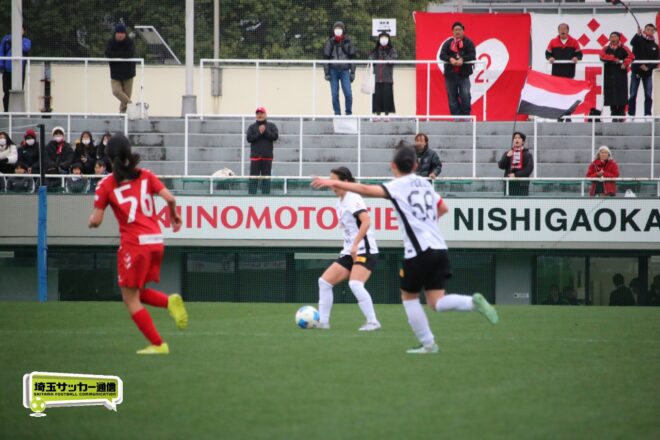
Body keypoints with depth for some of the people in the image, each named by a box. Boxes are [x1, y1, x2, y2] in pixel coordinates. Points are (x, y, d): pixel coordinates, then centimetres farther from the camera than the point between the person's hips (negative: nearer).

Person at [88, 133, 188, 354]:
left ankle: (157, 344, -1)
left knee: (130, 298, 5)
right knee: (138, 293, 21)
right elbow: (170, 198, -1)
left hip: (133, 243, -5)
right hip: (156, 240, 5)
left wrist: (91, 219, 21)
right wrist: (174, 216, 18)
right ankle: (170, 301, -7)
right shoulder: (146, 176, 7)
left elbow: (96, 221, -3)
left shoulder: (105, 185, -2)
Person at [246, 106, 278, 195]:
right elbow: (249, 138, -4)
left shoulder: (271, 126, 10)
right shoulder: (252, 127, 10)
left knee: (266, 180, 2)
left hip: (267, 157, 0)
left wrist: (265, 132, -12)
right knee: (253, 180, -3)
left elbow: (275, 136, -4)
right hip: (255, 156, 0)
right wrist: (259, 133, -12)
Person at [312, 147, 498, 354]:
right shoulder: (425, 184, 15)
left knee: (409, 297, 13)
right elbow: (443, 209, 28)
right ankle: (473, 302, -18)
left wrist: (334, 183, -11)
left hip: (418, 252, -6)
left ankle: (428, 344, 10)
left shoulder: (398, 186, -5)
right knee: (436, 302, 6)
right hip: (439, 249, 6)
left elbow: (365, 190, -16)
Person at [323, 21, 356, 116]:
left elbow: (352, 57, 8)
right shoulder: (330, 42, 4)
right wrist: (327, 73, -1)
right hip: (333, 70, 0)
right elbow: (326, 58, 5)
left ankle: (349, 112, 5)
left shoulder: (348, 42, 6)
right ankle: (337, 113, 8)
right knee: (335, 94, 0)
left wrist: (352, 72, 3)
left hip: (345, 70, 0)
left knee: (348, 93, -8)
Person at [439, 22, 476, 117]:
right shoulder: (448, 43, 8)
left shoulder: (468, 43, 3)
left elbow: (472, 55, -7)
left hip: (464, 75, -2)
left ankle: (465, 116, 0)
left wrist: (462, 59, -24)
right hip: (450, 75, 2)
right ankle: (456, 117, 11)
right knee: (452, 97, 5)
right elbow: (442, 55, -2)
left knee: (465, 97, -8)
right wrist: (450, 59, -21)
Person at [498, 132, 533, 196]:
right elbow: (501, 166, 6)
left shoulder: (527, 155, 8)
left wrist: (516, 175, -12)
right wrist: (507, 157, -12)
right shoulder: (507, 154, 16)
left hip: (522, 184, -2)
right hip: (509, 183, 2)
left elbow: (529, 168, -3)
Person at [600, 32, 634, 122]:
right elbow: (602, 56, -8)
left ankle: (621, 114, -3)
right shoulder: (606, 49, 12)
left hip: (621, 75, -2)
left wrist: (625, 63, -23)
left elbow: (631, 56, -8)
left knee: (621, 95, -7)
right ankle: (614, 115, 3)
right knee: (611, 94, -2)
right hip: (609, 75, 2)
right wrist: (614, 58, -15)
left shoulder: (623, 48, 6)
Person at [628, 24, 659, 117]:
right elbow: (632, 42, -22)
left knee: (648, 95, -3)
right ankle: (631, 115, 0)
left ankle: (648, 115, -1)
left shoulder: (655, 46, 9)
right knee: (633, 95, -2)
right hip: (636, 71, -2)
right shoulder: (639, 40, 2)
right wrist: (638, 34, -42)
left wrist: (648, 67, -12)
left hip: (648, 73, 2)